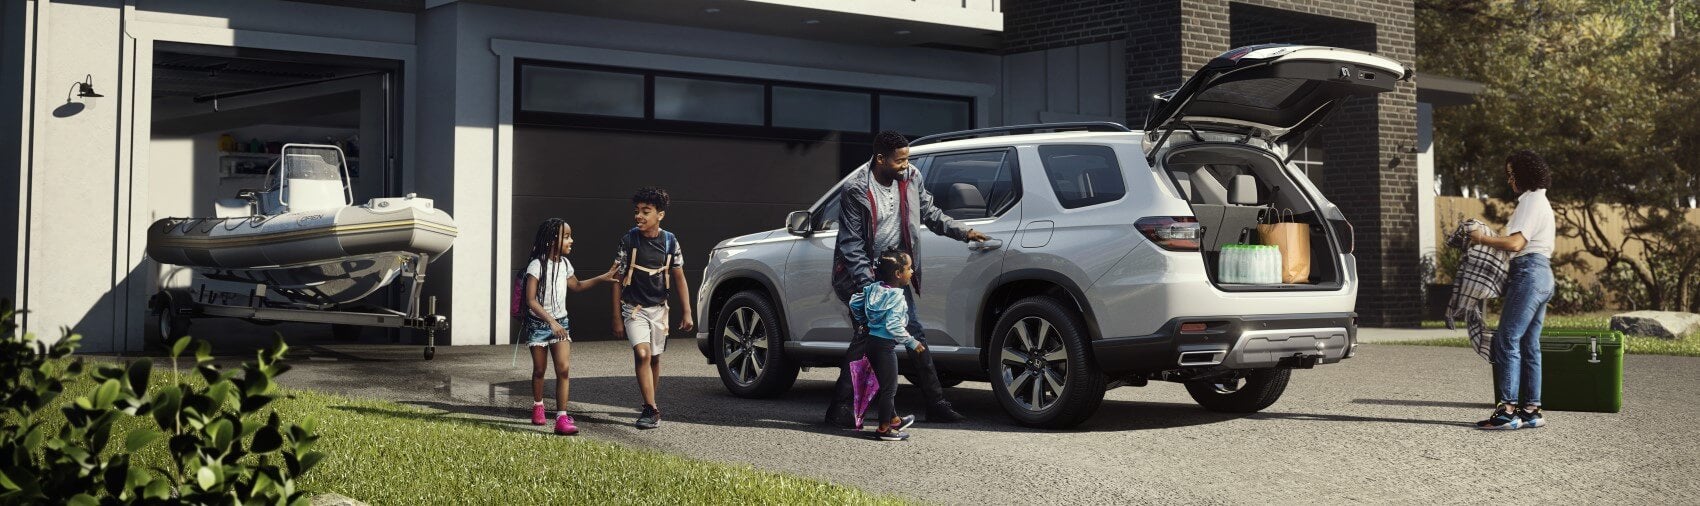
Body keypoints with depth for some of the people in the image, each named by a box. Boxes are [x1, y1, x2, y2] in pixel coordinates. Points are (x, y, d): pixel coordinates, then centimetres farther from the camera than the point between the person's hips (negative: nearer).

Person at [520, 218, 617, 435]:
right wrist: (551, 322, -28)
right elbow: (531, 300, -20)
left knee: (563, 369, -10)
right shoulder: (537, 265, -16)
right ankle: (538, 406, 36)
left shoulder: (564, 263, 5)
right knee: (539, 370, 10)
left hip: (560, 323, 4)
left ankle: (562, 417, -14)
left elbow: (576, 285, 25)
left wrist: (602, 278, 19)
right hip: (538, 323, -4)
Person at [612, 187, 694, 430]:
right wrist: (617, 317, -5)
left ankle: (649, 405, 29)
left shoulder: (670, 241, -3)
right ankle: (651, 410, -17)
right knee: (642, 354, -20)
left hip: (659, 308, 3)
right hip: (634, 308, -3)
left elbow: (679, 279, 4)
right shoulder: (628, 240, -9)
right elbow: (617, 280, -4)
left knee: (654, 358, 11)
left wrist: (687, 313, 0)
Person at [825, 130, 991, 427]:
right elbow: (851, 242, -15)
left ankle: (937, 405, 13)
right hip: (862, 271, -6)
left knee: (914, 333, 7)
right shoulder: (854, 189, -18)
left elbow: (929, 213, 13)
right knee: (866, 335, -13)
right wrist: (867, 285, -20)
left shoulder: (910, 178, -2)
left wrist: (963, 232, 3)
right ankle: (838, 408, -4)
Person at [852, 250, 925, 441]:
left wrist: (864, 320, 25)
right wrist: (912, 342, -18)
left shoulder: (874, 288, 6)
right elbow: (893, 325, -25)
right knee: (889, 387, 3)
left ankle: (894, 419, 37)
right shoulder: (897, 296, -19)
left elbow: (854, 303, 13)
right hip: (885, 345, -9)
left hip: (872, 340, 9)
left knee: (885, 384, 22)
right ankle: (884, 429, 9)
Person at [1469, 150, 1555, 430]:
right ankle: (1531, 409, 10)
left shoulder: (1531, 201, -10)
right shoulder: (1540, 200, 22)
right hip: (1542, 273, 11)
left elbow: (1515, 243, -19)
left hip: (1529, 273, -11)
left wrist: (1482, 238, -9)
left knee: (1507, 340, -12)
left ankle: (1507, 410, -15)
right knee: (1529, 344, 9)